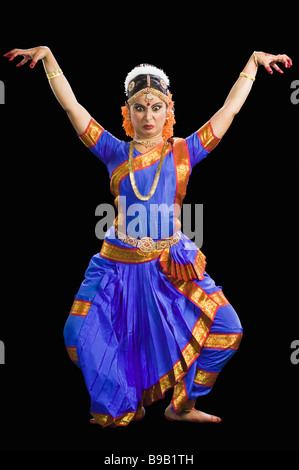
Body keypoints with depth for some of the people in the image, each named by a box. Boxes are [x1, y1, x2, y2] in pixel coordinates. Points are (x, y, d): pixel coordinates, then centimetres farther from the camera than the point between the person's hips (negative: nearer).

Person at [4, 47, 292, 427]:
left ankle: (183, 405, 15)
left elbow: (230, 109, 7)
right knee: (80, 336, -7)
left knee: (226, 330, -6)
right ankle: (124, 406, 17)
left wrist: (254, 61, 8)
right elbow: (71, 106, 4)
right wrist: (47, 56, 2)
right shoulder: (115, 153, 5)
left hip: (173, 264, 0)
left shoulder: (183, 152, 6)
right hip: (119, 264, 0)